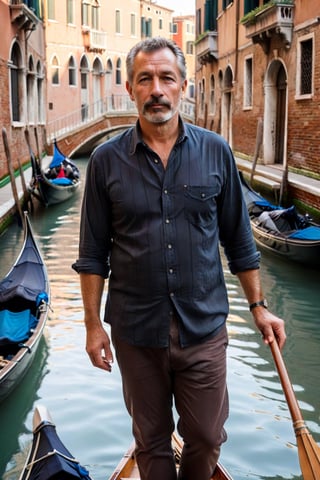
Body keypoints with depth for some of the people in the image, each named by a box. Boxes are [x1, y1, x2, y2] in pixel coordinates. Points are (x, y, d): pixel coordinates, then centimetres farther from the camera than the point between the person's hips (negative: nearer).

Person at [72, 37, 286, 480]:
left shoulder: (215, 152, -2)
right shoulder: (106, 160, -4)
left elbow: (238, 240, 5)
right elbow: (93, 254, 0)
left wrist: (259, 306, 5)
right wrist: (93, 323, -2)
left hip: (204, 327, 1)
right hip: (135, 331, 0)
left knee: (207, 438, 13)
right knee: (151, 441, 17)